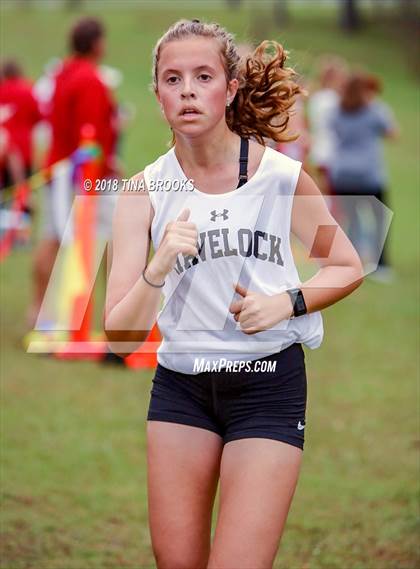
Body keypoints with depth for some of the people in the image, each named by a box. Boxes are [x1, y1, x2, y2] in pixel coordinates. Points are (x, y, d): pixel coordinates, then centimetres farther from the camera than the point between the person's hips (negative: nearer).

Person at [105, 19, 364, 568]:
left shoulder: (282, 174, -9)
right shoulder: (144, 191, -6)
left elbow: (349, 268, 5)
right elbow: (120, 334, -11)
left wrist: (286, 302, -13)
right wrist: (158, 269, -29)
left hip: (269, 384, -2)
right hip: (180, 385, 2)